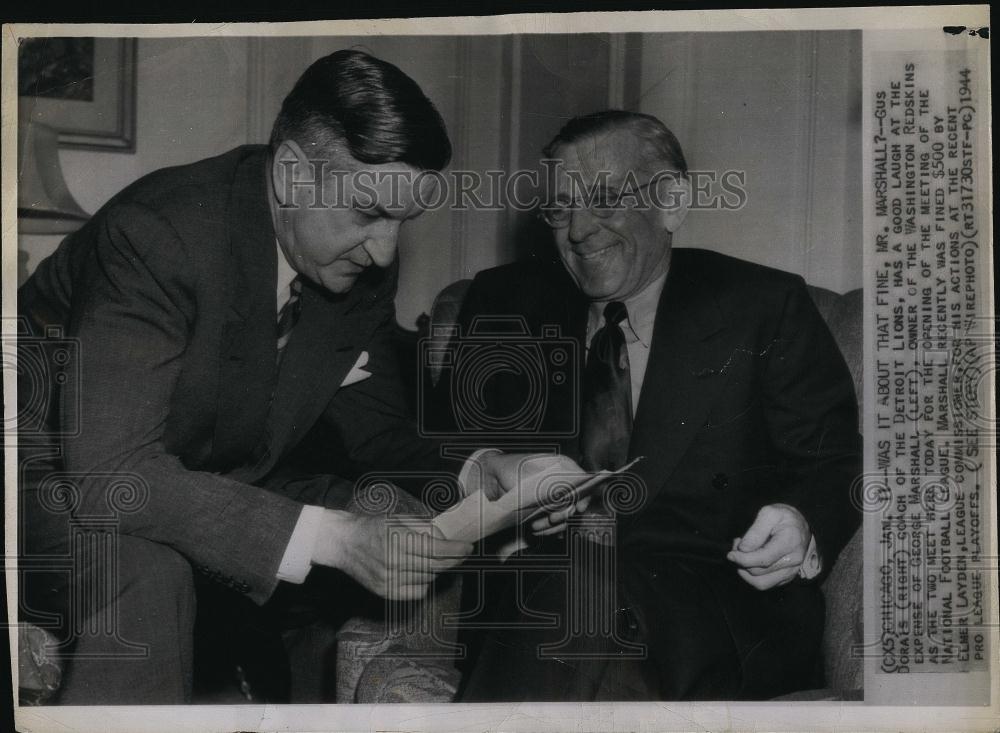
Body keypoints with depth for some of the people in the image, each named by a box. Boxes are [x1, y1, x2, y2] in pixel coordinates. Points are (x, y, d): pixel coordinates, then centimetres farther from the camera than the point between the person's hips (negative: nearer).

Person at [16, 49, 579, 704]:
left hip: (216, 488, 6)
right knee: (145, 572, -38)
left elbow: (377, 435, 0)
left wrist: (475, 478, -22)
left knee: (415, 555, -6)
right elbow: (110, 470, -36)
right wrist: (329, 536, -43)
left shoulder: (365, 267, -8)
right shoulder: (158, 232, -30)